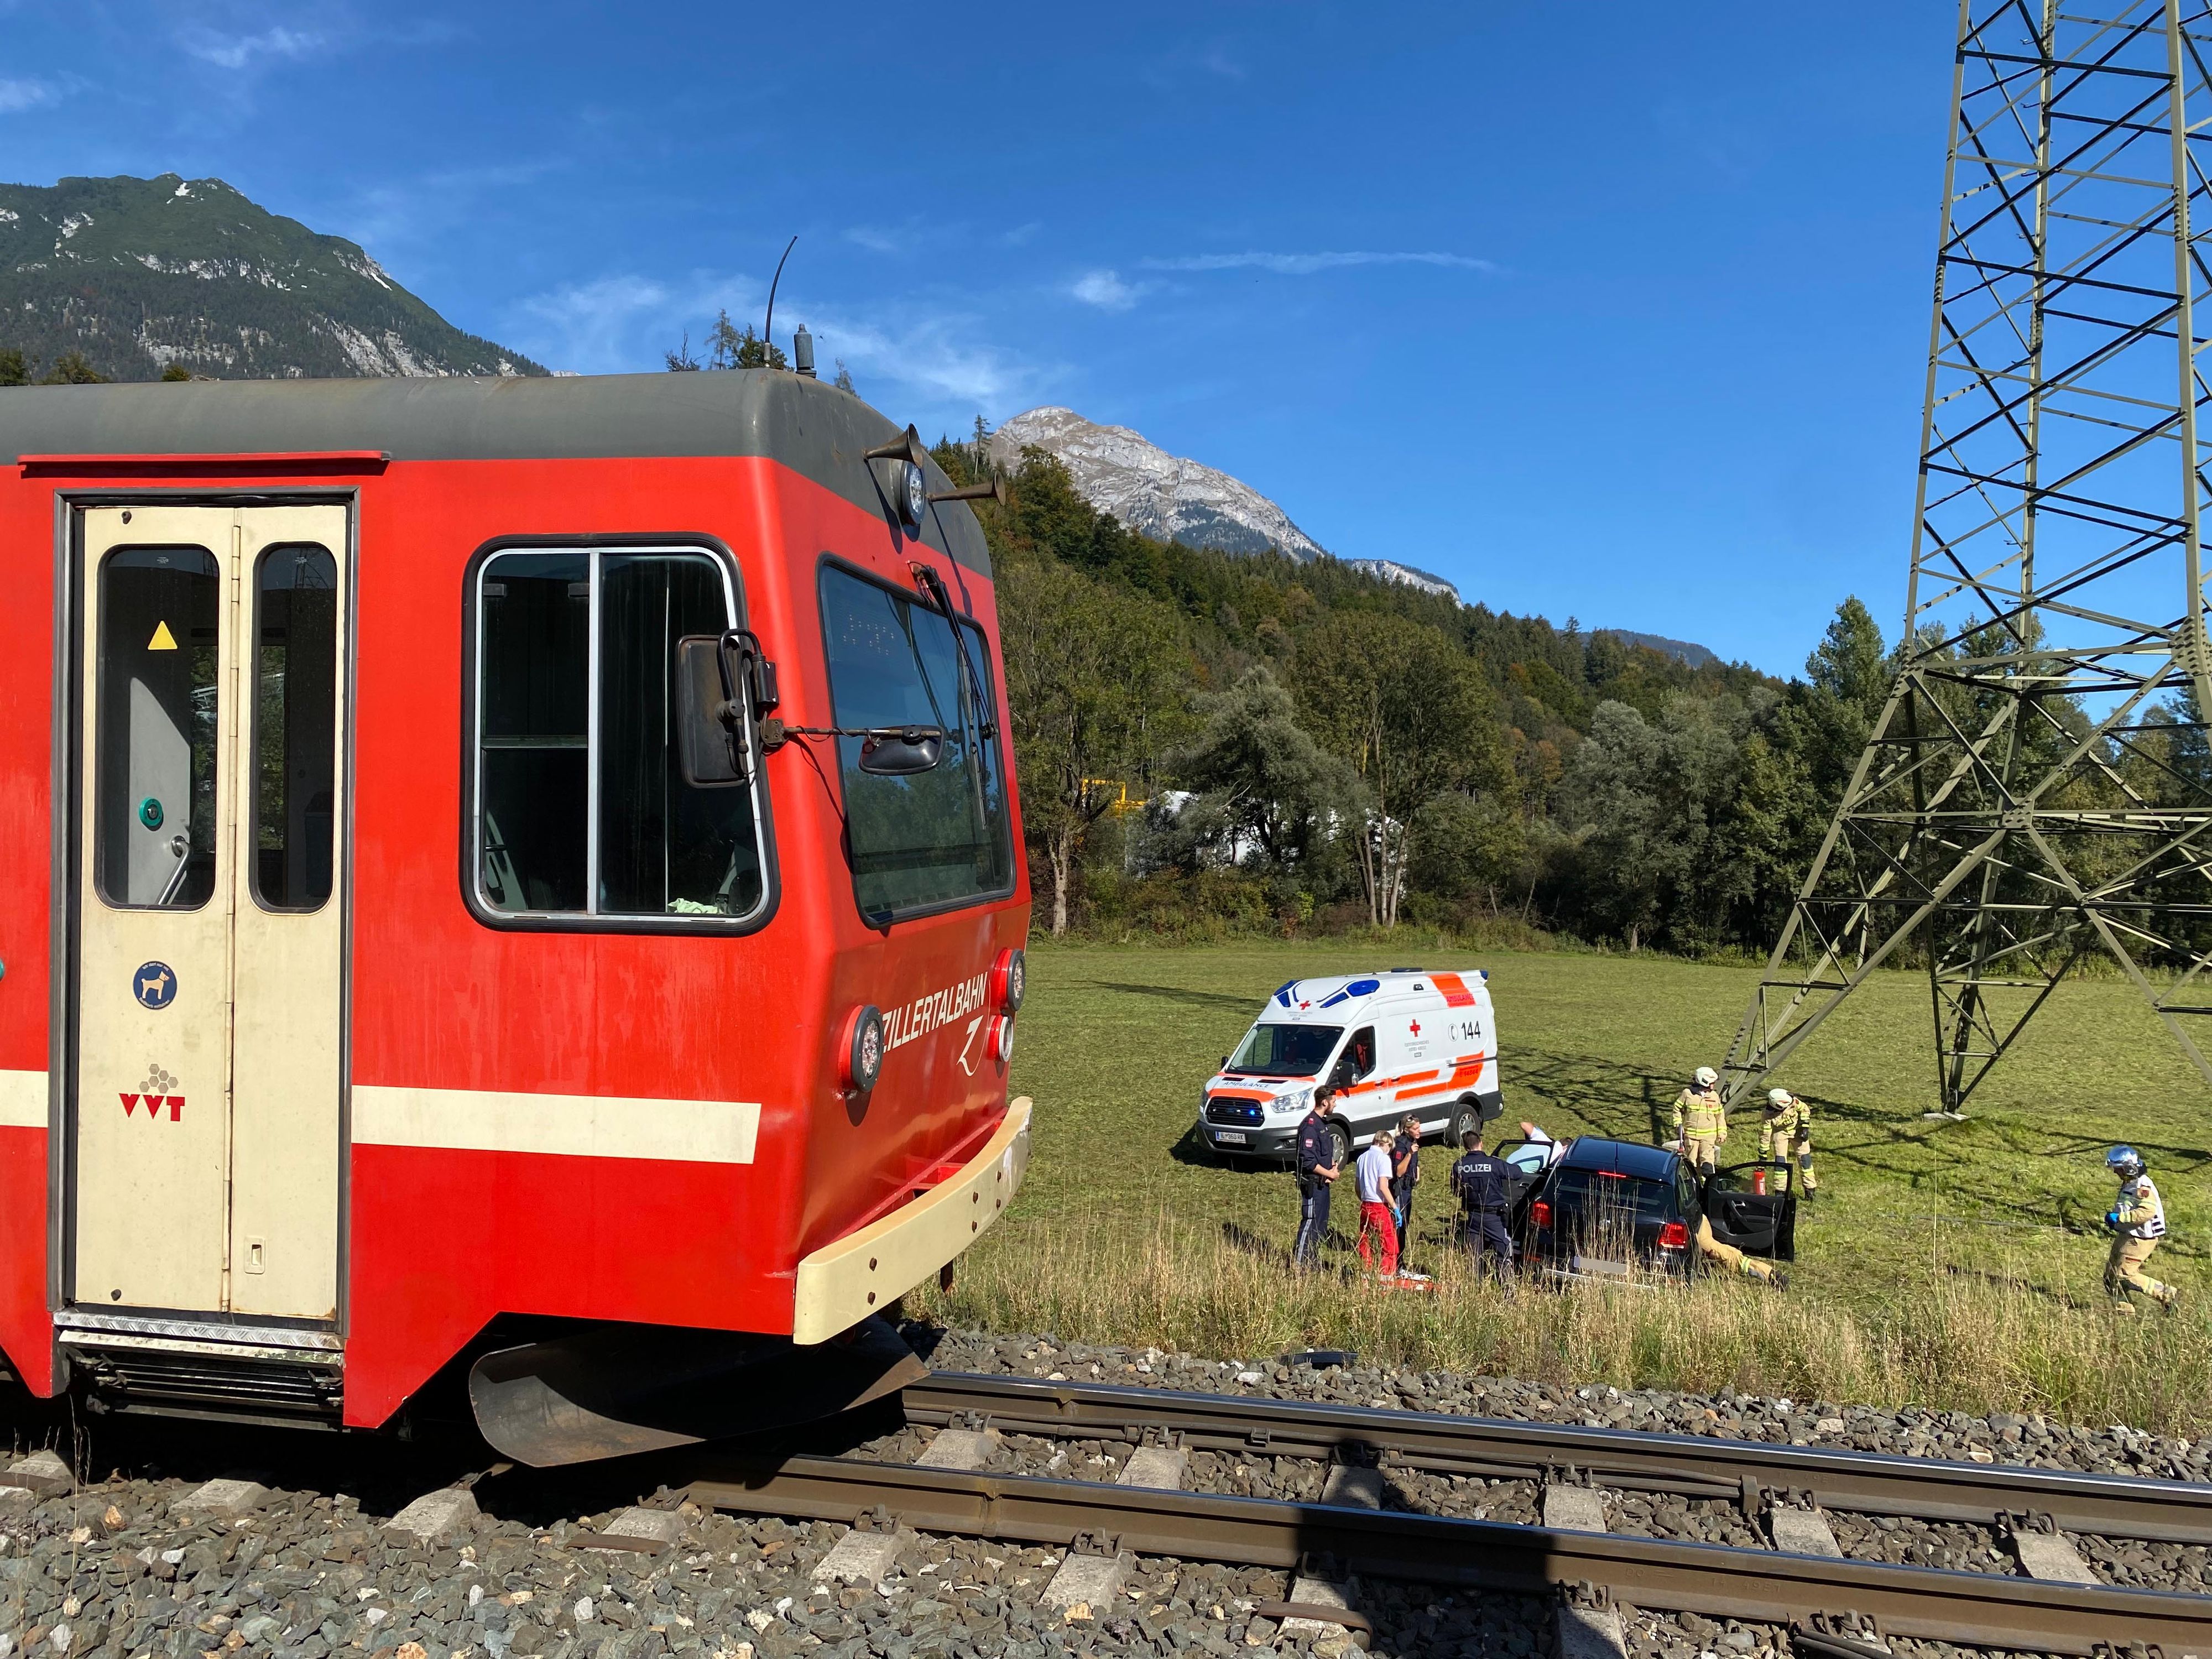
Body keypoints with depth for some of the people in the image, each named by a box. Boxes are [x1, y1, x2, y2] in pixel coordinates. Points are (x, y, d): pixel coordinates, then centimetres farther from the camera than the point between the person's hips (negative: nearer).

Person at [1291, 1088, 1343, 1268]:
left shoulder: (1322, 1122, 13)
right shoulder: (1310, 1125, -19)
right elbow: (1308, 1161, -24)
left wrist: (1333, 1167, 4)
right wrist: (1330, 1173, -14)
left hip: (1322, 1184, 10)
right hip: (1312, 1184, -10)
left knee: (1321, 1226, 15)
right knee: (1310, 1224, -7)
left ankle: (1311, 1264, 24)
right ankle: (1299, 1265, -1)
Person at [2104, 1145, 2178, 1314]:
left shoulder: (2142, 1185, -19)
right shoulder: (2129, 1183, 13)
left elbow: (2148, 1211, -31)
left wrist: (2120, 1217, -28)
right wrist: (2113, 1216, 10)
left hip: (2141, 1239, -10)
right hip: (2126, 1235, 10)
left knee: (2125, 1274, -10)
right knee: (2111, 1273, 9)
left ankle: (2167, 1295, 1)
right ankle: (2124, 1309, 16)